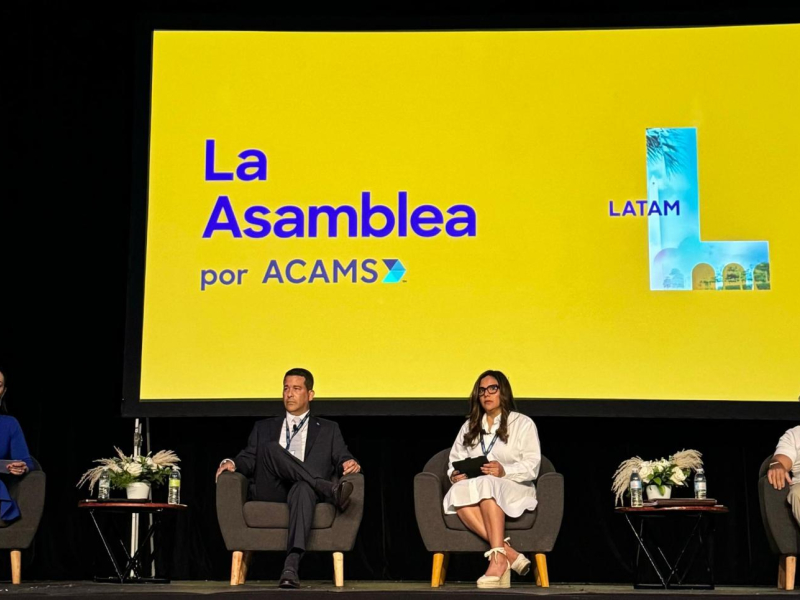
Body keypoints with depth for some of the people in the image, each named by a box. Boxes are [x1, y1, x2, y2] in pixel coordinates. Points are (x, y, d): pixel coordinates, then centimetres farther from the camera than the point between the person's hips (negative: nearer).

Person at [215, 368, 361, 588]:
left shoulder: (328, 430, 23)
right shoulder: (264, 428, 28)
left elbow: (343, 460, 12)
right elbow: (249, 460, 17)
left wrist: (350, 464, -12)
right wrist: (232, 462, -6)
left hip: (305, 489, -1)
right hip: (270, 492, 1)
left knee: (303, 488, -41)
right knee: (271, 448, -29)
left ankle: (291, 565, -58)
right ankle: (330, 490, -37)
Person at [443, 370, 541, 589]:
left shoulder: (523, 423, 11)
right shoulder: (469, 427, 25)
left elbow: (532, 467, -1)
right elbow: (455, 461, 16)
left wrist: (505, 471, -20)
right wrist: (455, 474, -8)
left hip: (513, 490, -3)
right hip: (474, 492, 3)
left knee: (486, 484, -38)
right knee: (459, 491, -34)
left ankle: (498, 559, -47)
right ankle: (507, 551, -41)